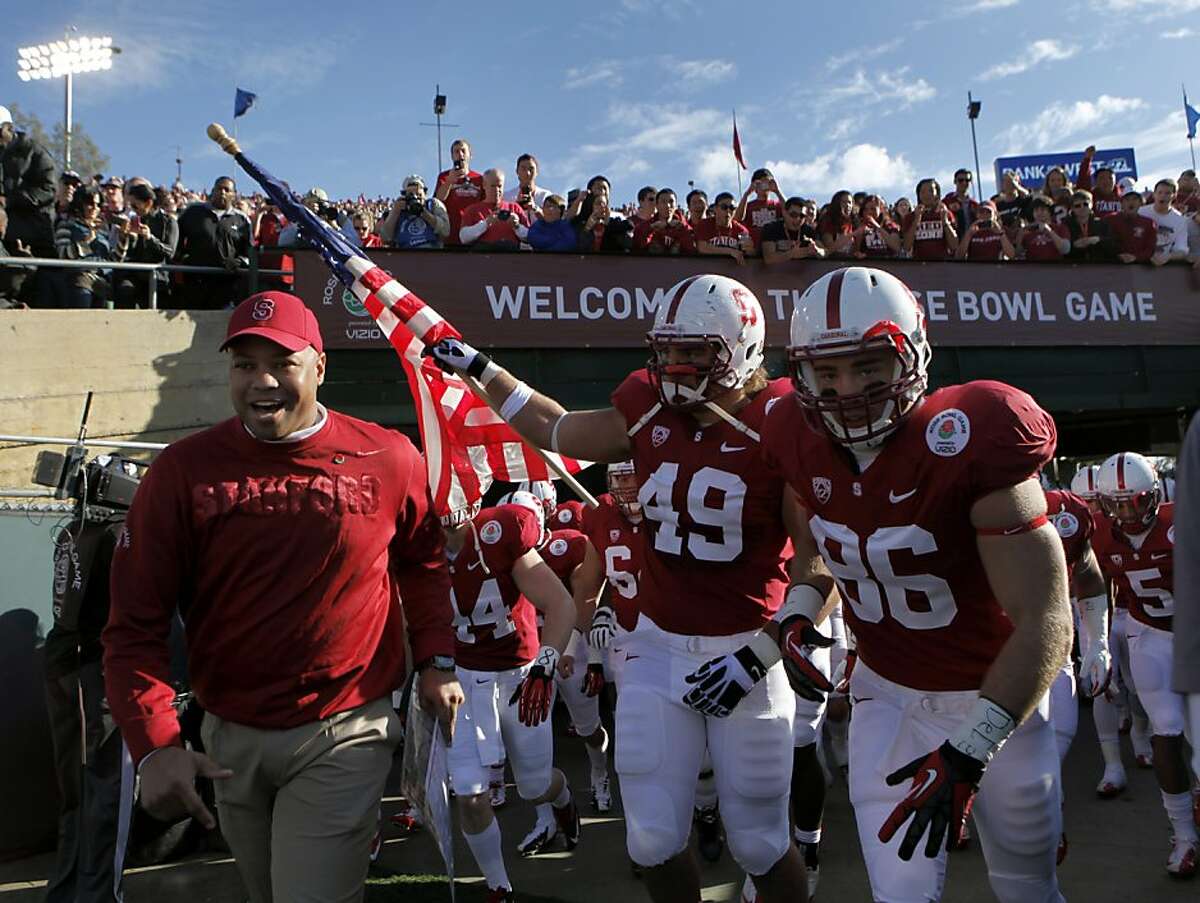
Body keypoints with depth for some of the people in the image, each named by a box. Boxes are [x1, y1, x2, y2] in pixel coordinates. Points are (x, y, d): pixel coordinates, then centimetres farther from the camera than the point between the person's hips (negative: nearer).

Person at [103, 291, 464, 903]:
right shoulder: (182, 471, -9)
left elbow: (423, 562, 8)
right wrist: (154, 745, -18)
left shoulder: (390, 460, -10)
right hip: (229, 739, 3)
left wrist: (436, 661, 0)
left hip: (344, 735, -3)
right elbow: (134, 625, -8)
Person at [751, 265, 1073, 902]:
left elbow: (1046, 624, -27)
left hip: (997, 696, -2)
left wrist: (967, 755, -30)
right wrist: (799, 621, -7)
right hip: (889, 694, 3)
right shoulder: (802, 445, -13)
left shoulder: (971, 442, -28)